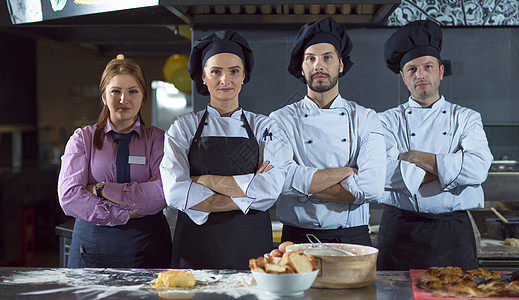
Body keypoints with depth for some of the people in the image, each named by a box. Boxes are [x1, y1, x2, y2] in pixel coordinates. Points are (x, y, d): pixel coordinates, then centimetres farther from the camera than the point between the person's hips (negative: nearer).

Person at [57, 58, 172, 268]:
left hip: (146, 248, 0)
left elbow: (162, 193, -11)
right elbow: (69, 197, -6)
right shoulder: (82, 138, 7)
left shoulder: (157, 139, 6)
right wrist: (126, 214, -12)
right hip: (92, 248, 0)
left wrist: (102, 190, -13)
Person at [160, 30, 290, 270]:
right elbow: (175, 193, -10)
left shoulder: (264, 127, 6)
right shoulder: (182, 127, 4)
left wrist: (204, 180, -11)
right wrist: (246, 197, -13)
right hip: (197, 244, 0)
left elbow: (271, 189, -9)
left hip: (250, 243, 1)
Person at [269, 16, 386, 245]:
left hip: (353, 240, 1)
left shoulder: (366, 119, 5)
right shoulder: (281, 120, 3)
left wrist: (305, 185, -12)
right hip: (298, 239, -1)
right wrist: (349, 172, -10)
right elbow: (282, 179, -15)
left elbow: (372, 187, -9)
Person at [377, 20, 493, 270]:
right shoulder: (387, 121, 5)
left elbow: (477, 169, -10)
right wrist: (446, 168, -10)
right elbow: (384, 174, -12)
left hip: (453, 233, 1)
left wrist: (415, 157, -10)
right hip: (400, 232, -1)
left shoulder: (467, 118, 8)